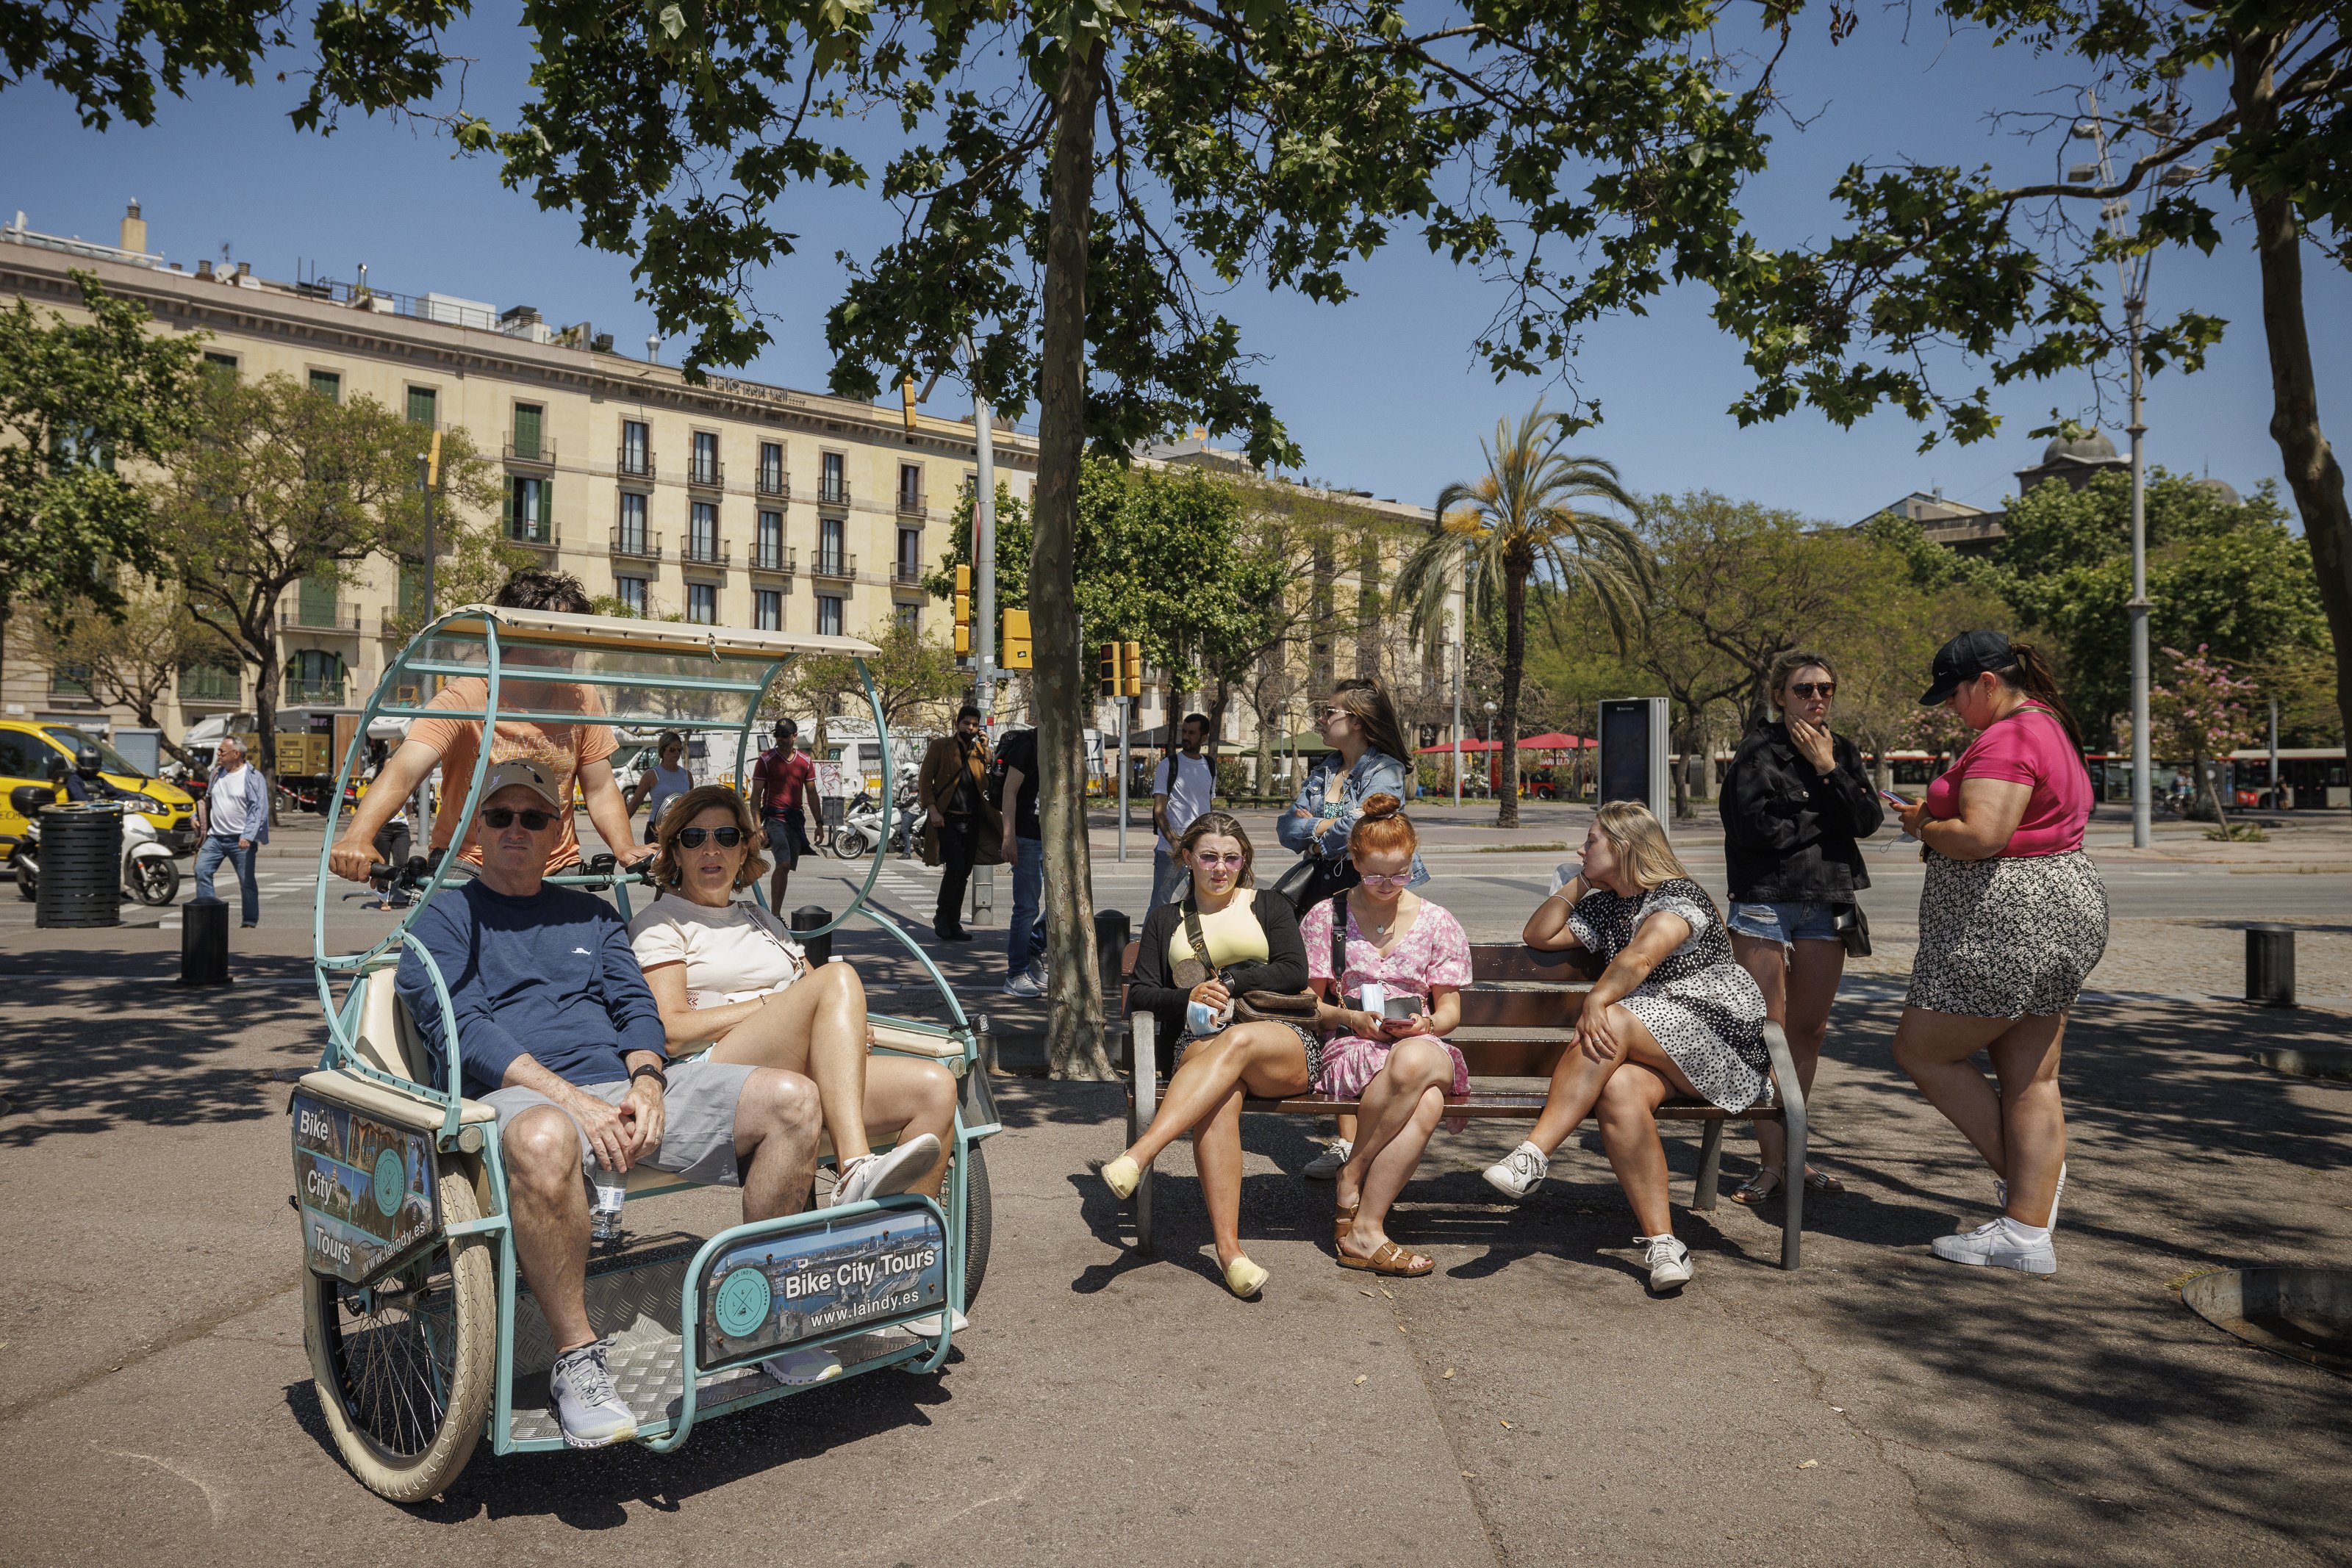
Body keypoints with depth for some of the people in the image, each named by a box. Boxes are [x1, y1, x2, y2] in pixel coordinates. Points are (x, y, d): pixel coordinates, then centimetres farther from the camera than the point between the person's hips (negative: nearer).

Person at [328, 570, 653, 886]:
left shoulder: (580, 701, -1)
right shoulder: (465, 699, -12)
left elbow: (600, 789, 3)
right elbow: (403, 770, -24)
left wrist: (625, 847, -16)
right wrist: (358, 838, -41)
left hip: (556, 867, 3)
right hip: (468, 862, -3)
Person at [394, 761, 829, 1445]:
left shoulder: (591, 915, 26)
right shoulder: (445, 919, 11)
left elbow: (637, 1007, 15)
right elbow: (463, 1031, -5)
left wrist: (646, 1081, -9)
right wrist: (573, 1099, -18)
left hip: (626, 1087, 5)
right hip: (519, 1094, -5)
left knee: (794, 1098, -15)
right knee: (544, 1139, -44)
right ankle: (576, 1357, -25)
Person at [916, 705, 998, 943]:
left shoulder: (980, 750, 15)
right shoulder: (940, 746, 3)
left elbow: (986, 784, 12)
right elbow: (925, 780, -3)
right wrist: (932, 809, -12)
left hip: (972, 820, 5)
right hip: (947, 818, -5)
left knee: (963, 873, 7)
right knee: (956, 867, -16)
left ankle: (953, 923, 15)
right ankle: (942, 917, 1)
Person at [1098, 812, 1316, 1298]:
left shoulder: (1269, 906, 20)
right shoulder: (1166, 919, 24)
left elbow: (1295, 972, 5)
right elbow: (1140, 993, 15)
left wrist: (1229, 981, -7)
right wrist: (1188, 998, -6)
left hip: (1284, 1042, 0)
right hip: (1201, 1041, 1)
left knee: (1236, 1043, -40)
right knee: (1219, 1095, -38)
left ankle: (1140, 1153, -53)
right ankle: (1228, 1247, -46)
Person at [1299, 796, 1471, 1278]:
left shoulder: (1438, 923, 13)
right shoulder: (1324, 917, 9)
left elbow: (1450, 1010, 13)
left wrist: (1425, 1025, -11)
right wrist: (1350, 1018, -10)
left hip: (1424, 1045, 2)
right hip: (1350, 1050, -2)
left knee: (1418, 1057, -42)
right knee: (1426, 1105, -38)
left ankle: (1351, 1176, -27)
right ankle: (1365, 1231, -25)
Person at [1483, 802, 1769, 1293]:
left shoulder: (1680, 895, -4)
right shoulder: (1605, 907, 23)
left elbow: (1639, 958, -21)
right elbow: (1537, 935, 25)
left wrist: (1597, 1001, -30)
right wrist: (1579, 883, 20)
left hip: (1717, 1029, -6)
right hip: (1651, 1051, 6)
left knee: (1607, 1025, -33)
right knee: (1618, 1087, -31)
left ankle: (1534, 1153, -36)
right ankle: (1660, 1240, -34)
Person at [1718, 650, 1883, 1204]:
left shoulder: (1842, 752, 12)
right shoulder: (1758, 749, -3)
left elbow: (1869, 821, -1)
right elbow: (1755, 826, -14)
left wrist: (1828, 770, -10)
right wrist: (1826, 816, -4)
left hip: (1826, 906, 5)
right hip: (1764, 903, -5)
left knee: (1808, 1034, 9)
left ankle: (1792, 1154, 18)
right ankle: (1771, 1163, 3)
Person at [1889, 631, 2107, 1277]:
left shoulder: (2006, 740, -17)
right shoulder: (2050, 728, 17)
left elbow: (1980, 837, -27)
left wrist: (1923, 826, -8)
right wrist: (1942, 817, 12)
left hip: (2006, 924, -11)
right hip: (2056, 909, 11)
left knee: (1921, 1051, 3)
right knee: (2031, 1079, 10)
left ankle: (2028, 1174, 11)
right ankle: (2028, 1230, 13)